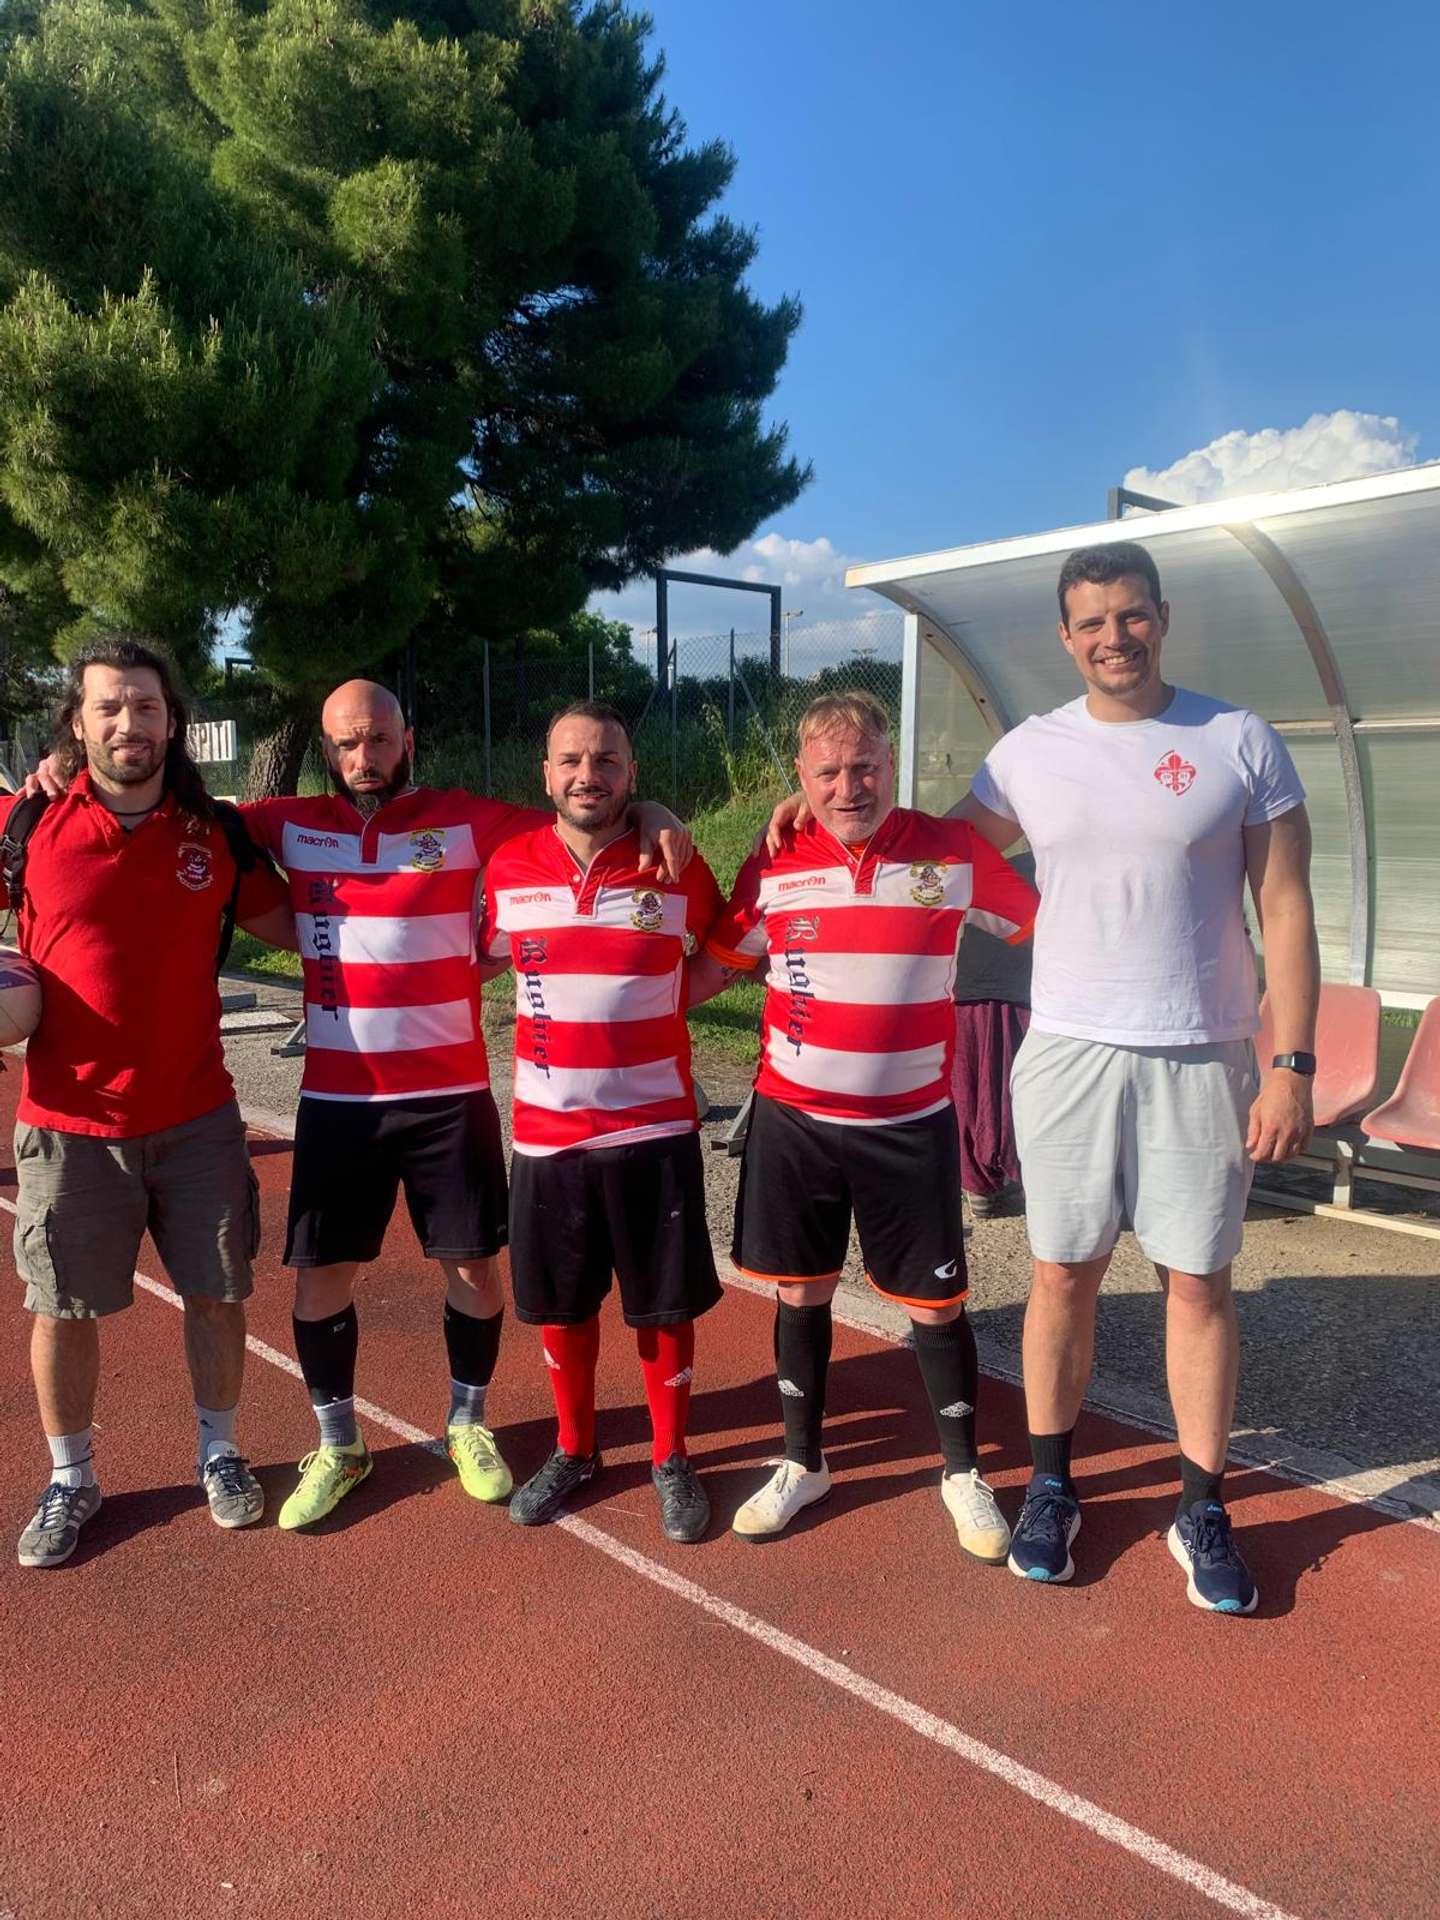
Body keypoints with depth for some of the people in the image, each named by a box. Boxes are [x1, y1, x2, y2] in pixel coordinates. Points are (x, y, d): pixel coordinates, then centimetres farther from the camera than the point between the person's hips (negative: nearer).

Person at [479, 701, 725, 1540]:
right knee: (559, 1302, 14)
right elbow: (483, 958, 14)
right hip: (546, 1132, 2)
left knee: (666, 1302, 9)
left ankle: (672, 1460, 30)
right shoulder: (508, 870, -2)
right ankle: (575, 1449, 37)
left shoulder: (680, 873, -6)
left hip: (656, 1130, -2)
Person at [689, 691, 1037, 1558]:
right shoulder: (774, 867, -3)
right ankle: (803, 1463, 33)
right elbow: (715, 966, 8)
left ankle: (965, 1473, 29)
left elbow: (1042, 927, 6)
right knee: (801, 1292, 13)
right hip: (794, 1120, 2)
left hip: (911, 1126, -1)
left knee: (935, 1301, 8)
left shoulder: (955, 852, -7)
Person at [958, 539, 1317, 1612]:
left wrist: (1293, 1065, -8)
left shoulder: (1241, 743, -1)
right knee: (1065, 1274, 9)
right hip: (1068, 1052, 1)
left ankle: (1203, 1511, 24)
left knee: (1199, 1281, 7)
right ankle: (1051, 1486, 27)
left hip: (1202, 1059, -1)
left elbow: (1286, 911, -2)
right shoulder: (1030, 752, 4)